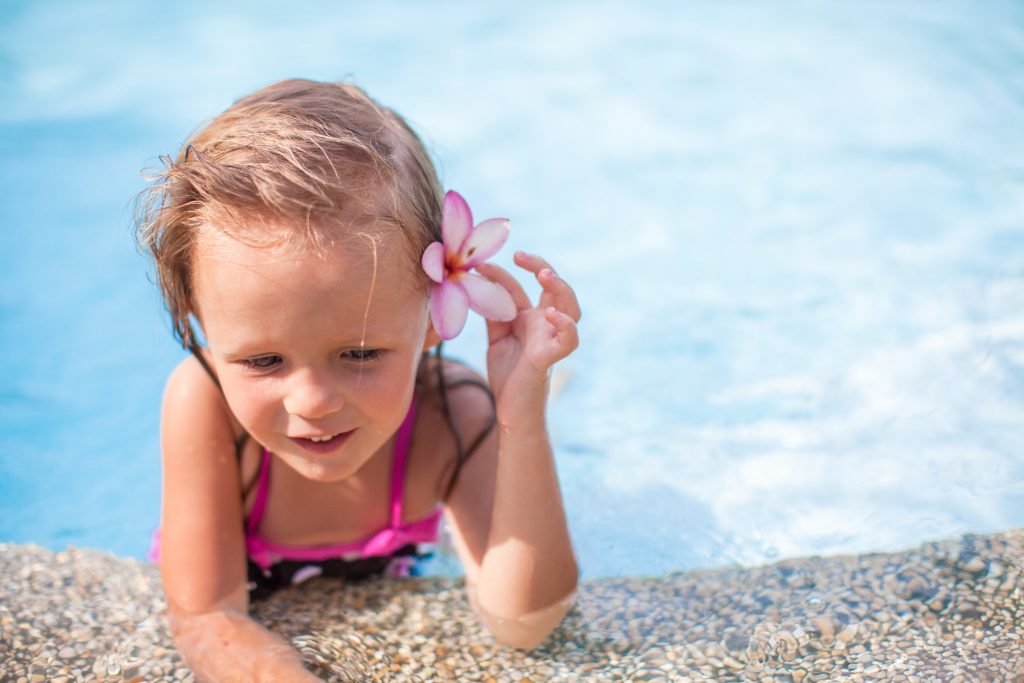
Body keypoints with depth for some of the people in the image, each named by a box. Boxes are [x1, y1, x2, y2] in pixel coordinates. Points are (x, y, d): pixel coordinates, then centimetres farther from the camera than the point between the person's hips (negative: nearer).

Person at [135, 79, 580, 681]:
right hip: (261, 626, 0)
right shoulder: (206, 401, -30)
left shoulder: (453, 417, -26)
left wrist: (521, 423, -40)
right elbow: (207, 619, -27)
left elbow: (521, 622, -31)